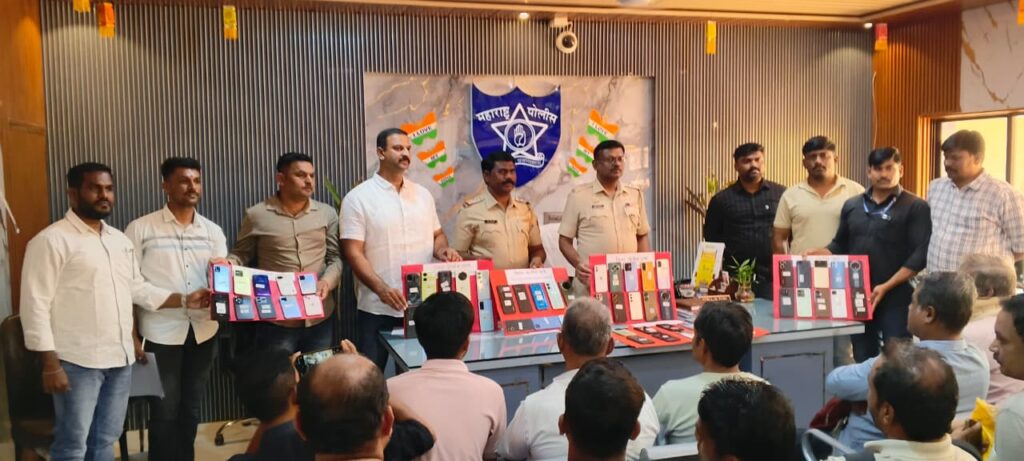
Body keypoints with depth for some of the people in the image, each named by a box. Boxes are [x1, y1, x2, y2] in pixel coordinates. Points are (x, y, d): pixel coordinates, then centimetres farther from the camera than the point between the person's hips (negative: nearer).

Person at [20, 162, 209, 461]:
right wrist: (50, 364, -17)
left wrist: (185, 300, 5)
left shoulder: (120, 240, 13)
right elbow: (36, 306, -13)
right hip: (78, 361, -7)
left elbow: (138, 289, 18)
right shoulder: (51, 240, -10)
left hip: (120, 358, 7)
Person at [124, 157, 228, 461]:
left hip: (202, 330, 3)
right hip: (160, 331, -3)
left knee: (191, 407, 13)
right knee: (165, 409, 3)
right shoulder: (140, 229, -2)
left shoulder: (213, 231, 8)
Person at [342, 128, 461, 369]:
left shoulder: (423, 194, 10)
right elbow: (354, 253, -11)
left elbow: (437, 234, 19)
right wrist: (381, 288, -24)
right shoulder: (358, 198, -6)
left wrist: (442, 250, -5)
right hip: (379, 308, -4)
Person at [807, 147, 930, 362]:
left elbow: (920, 255, -10)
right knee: (862, 360, 12)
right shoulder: (852, 205, 13)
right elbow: (840, 245, 17)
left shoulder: (915, 207, -3)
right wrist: (820, 254, -4)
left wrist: (886, 287, -19)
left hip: (896, 298, -5)